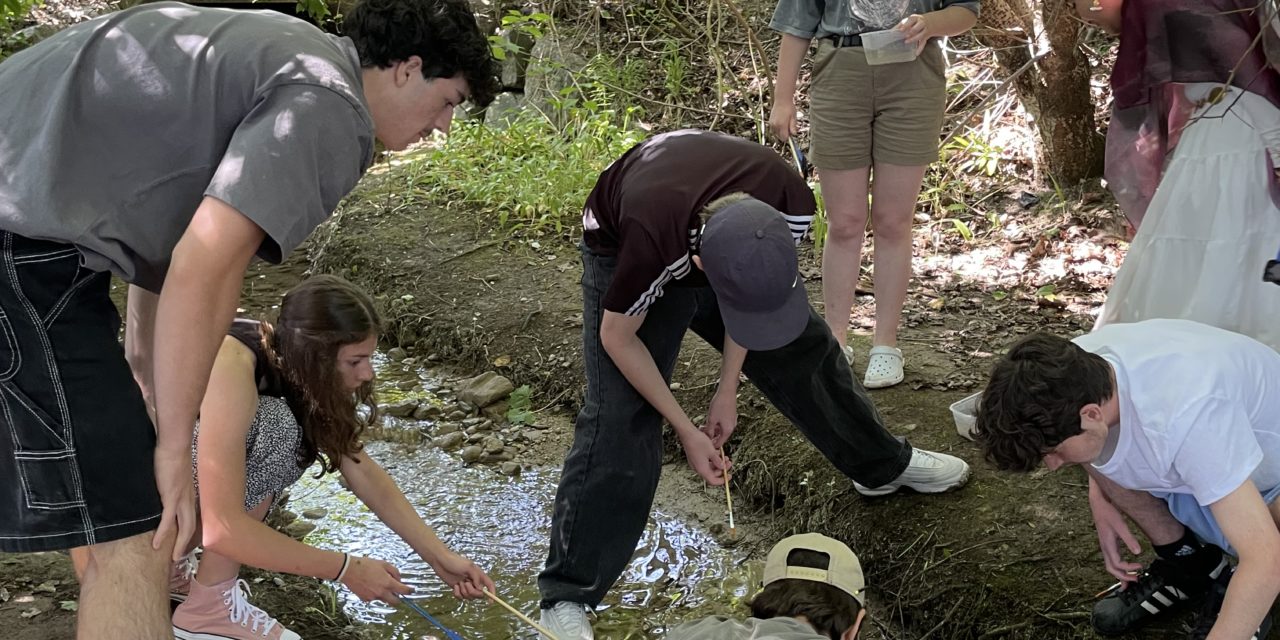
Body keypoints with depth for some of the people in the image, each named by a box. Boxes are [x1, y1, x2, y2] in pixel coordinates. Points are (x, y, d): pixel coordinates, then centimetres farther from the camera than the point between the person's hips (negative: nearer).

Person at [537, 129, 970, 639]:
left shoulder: (790, 207, -33)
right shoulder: (648, 238, -45)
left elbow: (760, 298, -10)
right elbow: (617, 337, -25)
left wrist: (727, 389, -8)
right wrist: (687, 431, -19)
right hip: (624, 252, -4)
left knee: (805, 349, 9)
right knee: (618, 420, -15)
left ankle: (882, 464, 36)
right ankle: (567, 596, -6)